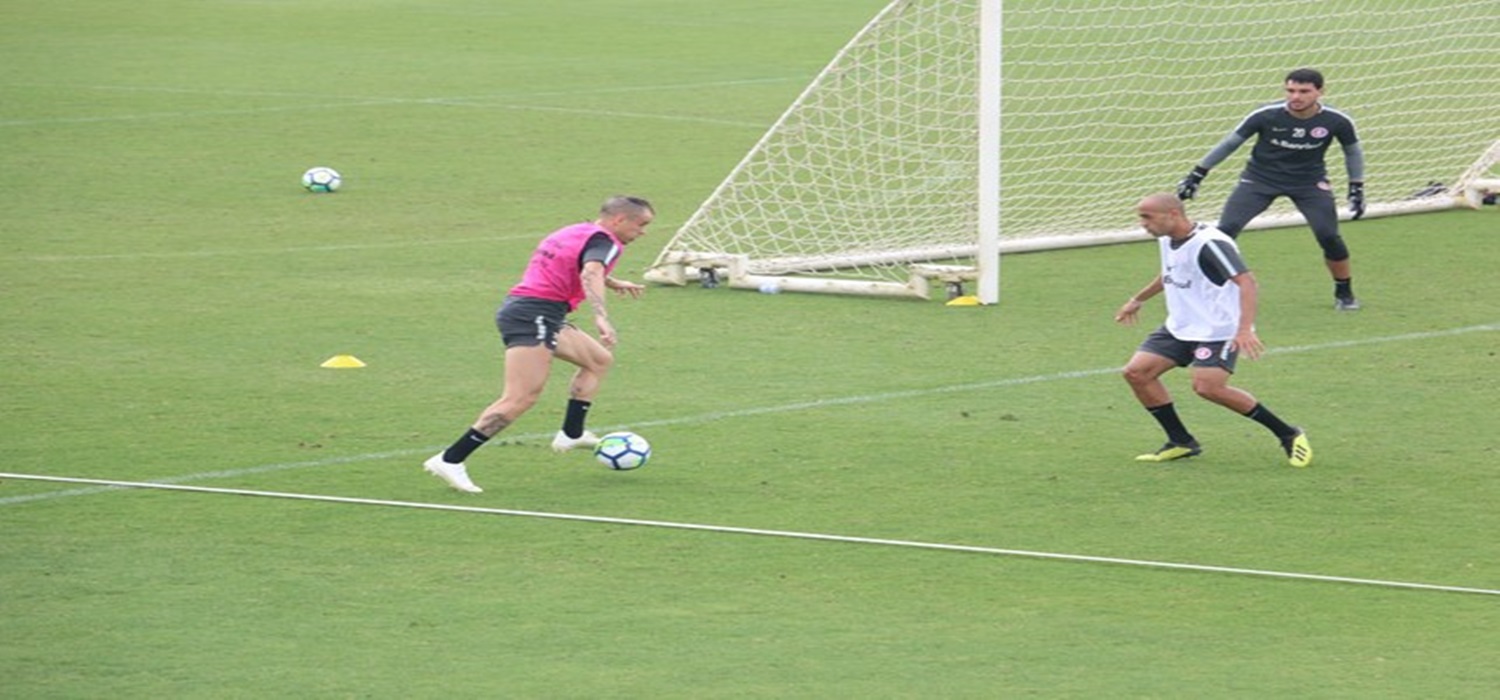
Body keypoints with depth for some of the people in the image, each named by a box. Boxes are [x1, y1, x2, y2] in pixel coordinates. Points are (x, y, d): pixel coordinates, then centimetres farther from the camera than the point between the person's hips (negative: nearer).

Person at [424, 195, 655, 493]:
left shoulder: (575, 233, 23)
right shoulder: (603, 242, -6)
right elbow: (590, 274, -28)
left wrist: (615, 284, 56)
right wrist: (601, 318, -42)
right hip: (534, 315, -10)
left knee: (599, 359, 22)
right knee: (521, 398, -17)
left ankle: (571, 434, 23)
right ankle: (450, 460, -22)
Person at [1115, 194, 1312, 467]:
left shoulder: (1209, 244, -23)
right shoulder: (1167, 240, 6)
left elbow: (1245, 281, -31)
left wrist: (1245, 329, -43)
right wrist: (1138, 299, 40)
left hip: (1218, 330, -9)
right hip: (1179, 327, 9)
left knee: (1207, 386, -25)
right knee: (1136, 371, -2)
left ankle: (1288, 435, -12)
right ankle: (1181, 442, 10)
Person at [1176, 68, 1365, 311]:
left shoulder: (1336, 121, -17)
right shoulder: (1267, 116, -21)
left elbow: (1353, 151, 4)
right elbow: (1230, 143, -9)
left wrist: (1357, 189, 2)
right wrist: (1197, 175, -6)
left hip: (1309, 182, 1)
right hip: (1260, 179, -1)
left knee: (1328, 235, -15)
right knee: (1226, 229, -17)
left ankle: (1344, 293, 10)